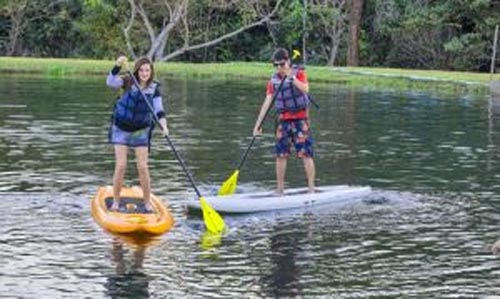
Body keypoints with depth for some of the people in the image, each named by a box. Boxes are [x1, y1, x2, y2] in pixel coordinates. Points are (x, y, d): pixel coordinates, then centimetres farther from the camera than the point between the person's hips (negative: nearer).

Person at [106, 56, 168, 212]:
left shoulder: (154, 88, -5)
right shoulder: (128, 81, -10)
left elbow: (159, 110, -10)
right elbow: (111, 82, -27)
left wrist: (164, 126, -28)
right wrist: (118, 66, -43)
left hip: (141, 131, 1)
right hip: (121, 128, -1)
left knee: (143, 167, -3)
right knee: (121, 165, -7)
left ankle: (147, 203, 9)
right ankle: (116, 201, 6)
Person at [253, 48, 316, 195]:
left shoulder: (299, 73, -5)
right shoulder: (274, 80, 5)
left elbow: (305, 89, -23)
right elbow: (267, 102, 4)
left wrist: (292, 77, -31)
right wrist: (258, 124, 0)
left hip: (300, 118, -4)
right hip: (283, 119, 4)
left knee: (305, 154, -9)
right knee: (281, 155, 4)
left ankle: (311, 188, -6)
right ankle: (279, 189, 13)